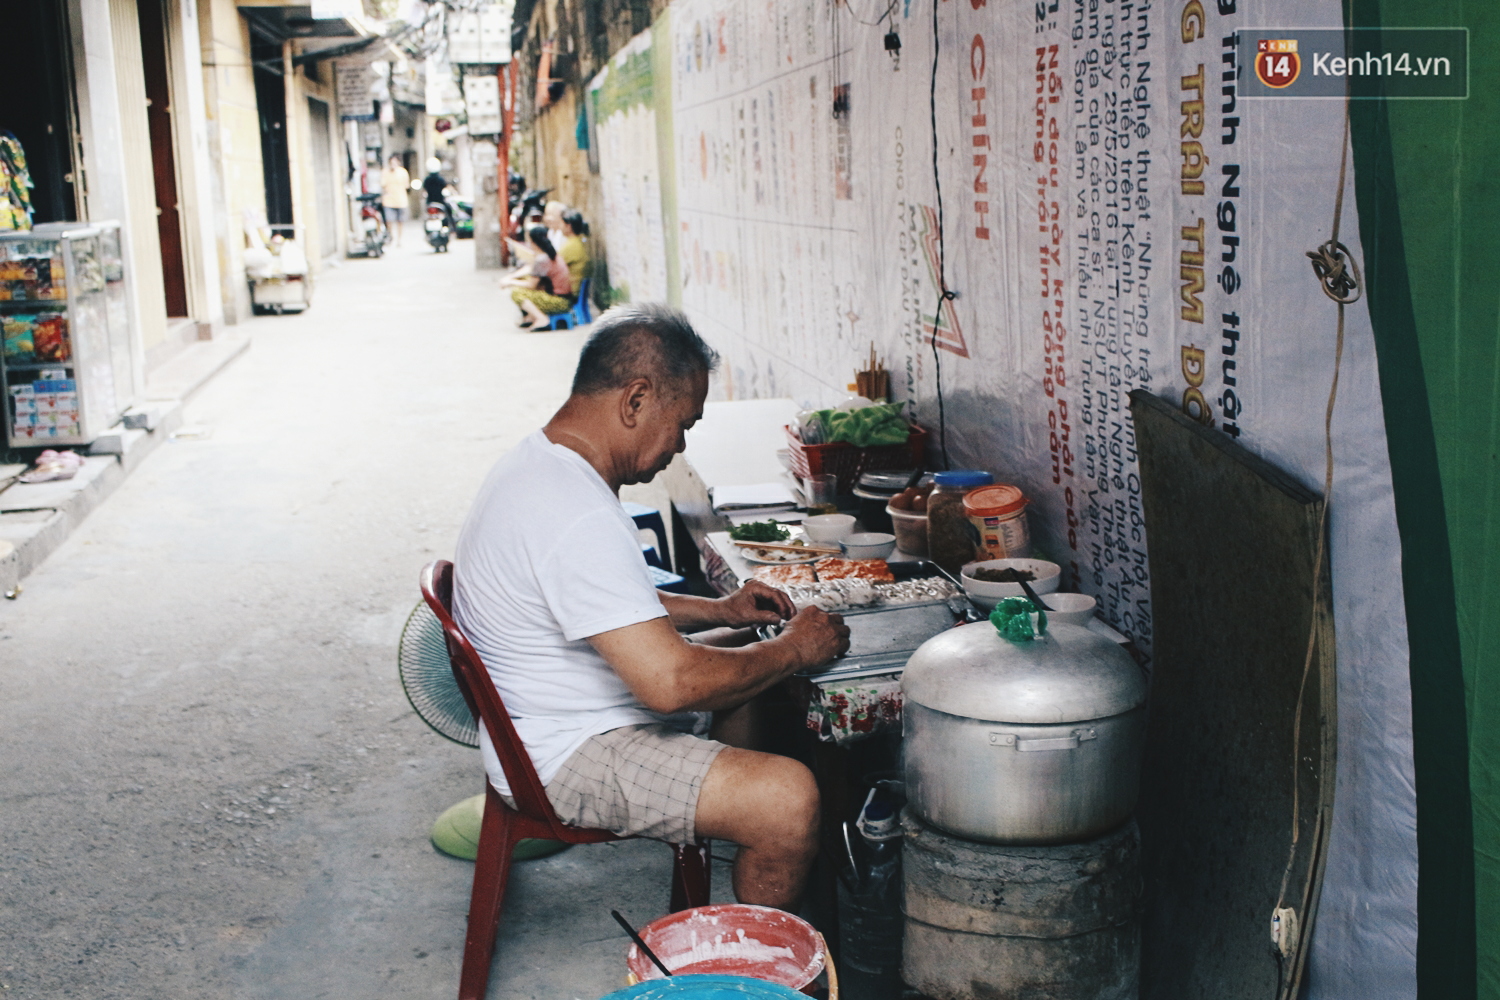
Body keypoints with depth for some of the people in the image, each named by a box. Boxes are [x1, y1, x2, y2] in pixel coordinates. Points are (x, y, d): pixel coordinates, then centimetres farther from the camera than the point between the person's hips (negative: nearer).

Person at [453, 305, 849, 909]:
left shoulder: (537, 463, 6)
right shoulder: (578, 515, -29)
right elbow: (671, 683, -33)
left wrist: (718, 611, 11)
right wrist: (793, 650, -17)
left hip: (547, 718, 11)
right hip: (566, 757, -11)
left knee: (764, 685, 22)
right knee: (788, 798, -25)